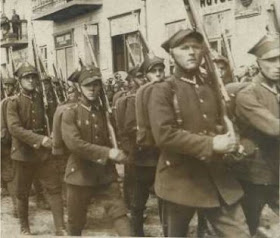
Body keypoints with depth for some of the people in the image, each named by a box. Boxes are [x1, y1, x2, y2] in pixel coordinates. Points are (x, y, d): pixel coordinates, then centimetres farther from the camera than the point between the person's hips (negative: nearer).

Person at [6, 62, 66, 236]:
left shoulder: (40, 99, 5)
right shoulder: (14, 103, -8)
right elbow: (14, 128, -20)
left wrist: (47, 140, 4)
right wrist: (40, 139, -27)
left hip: (43, 153, 3)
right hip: (23, 154, -3)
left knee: (55, 188, -1)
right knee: (22, 193, 10)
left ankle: (60, 228, 5)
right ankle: (24, 228, 28)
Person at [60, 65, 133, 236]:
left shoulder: (105, 112, 8)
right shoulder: (70, 114, -6)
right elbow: (74, 143, -21)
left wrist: (115, 154, 0)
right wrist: (107, 152, -27)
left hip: (105, 174, 3)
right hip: (80, 174, -3)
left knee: (119, 212, -8)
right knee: (76, 221, 11)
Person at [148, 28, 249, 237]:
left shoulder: (214, 85, 8)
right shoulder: (163, 91, -9)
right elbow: (164, 134, -21)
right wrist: (211, 145, -22)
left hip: (218, 177, 4)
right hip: (181, 180, -4)